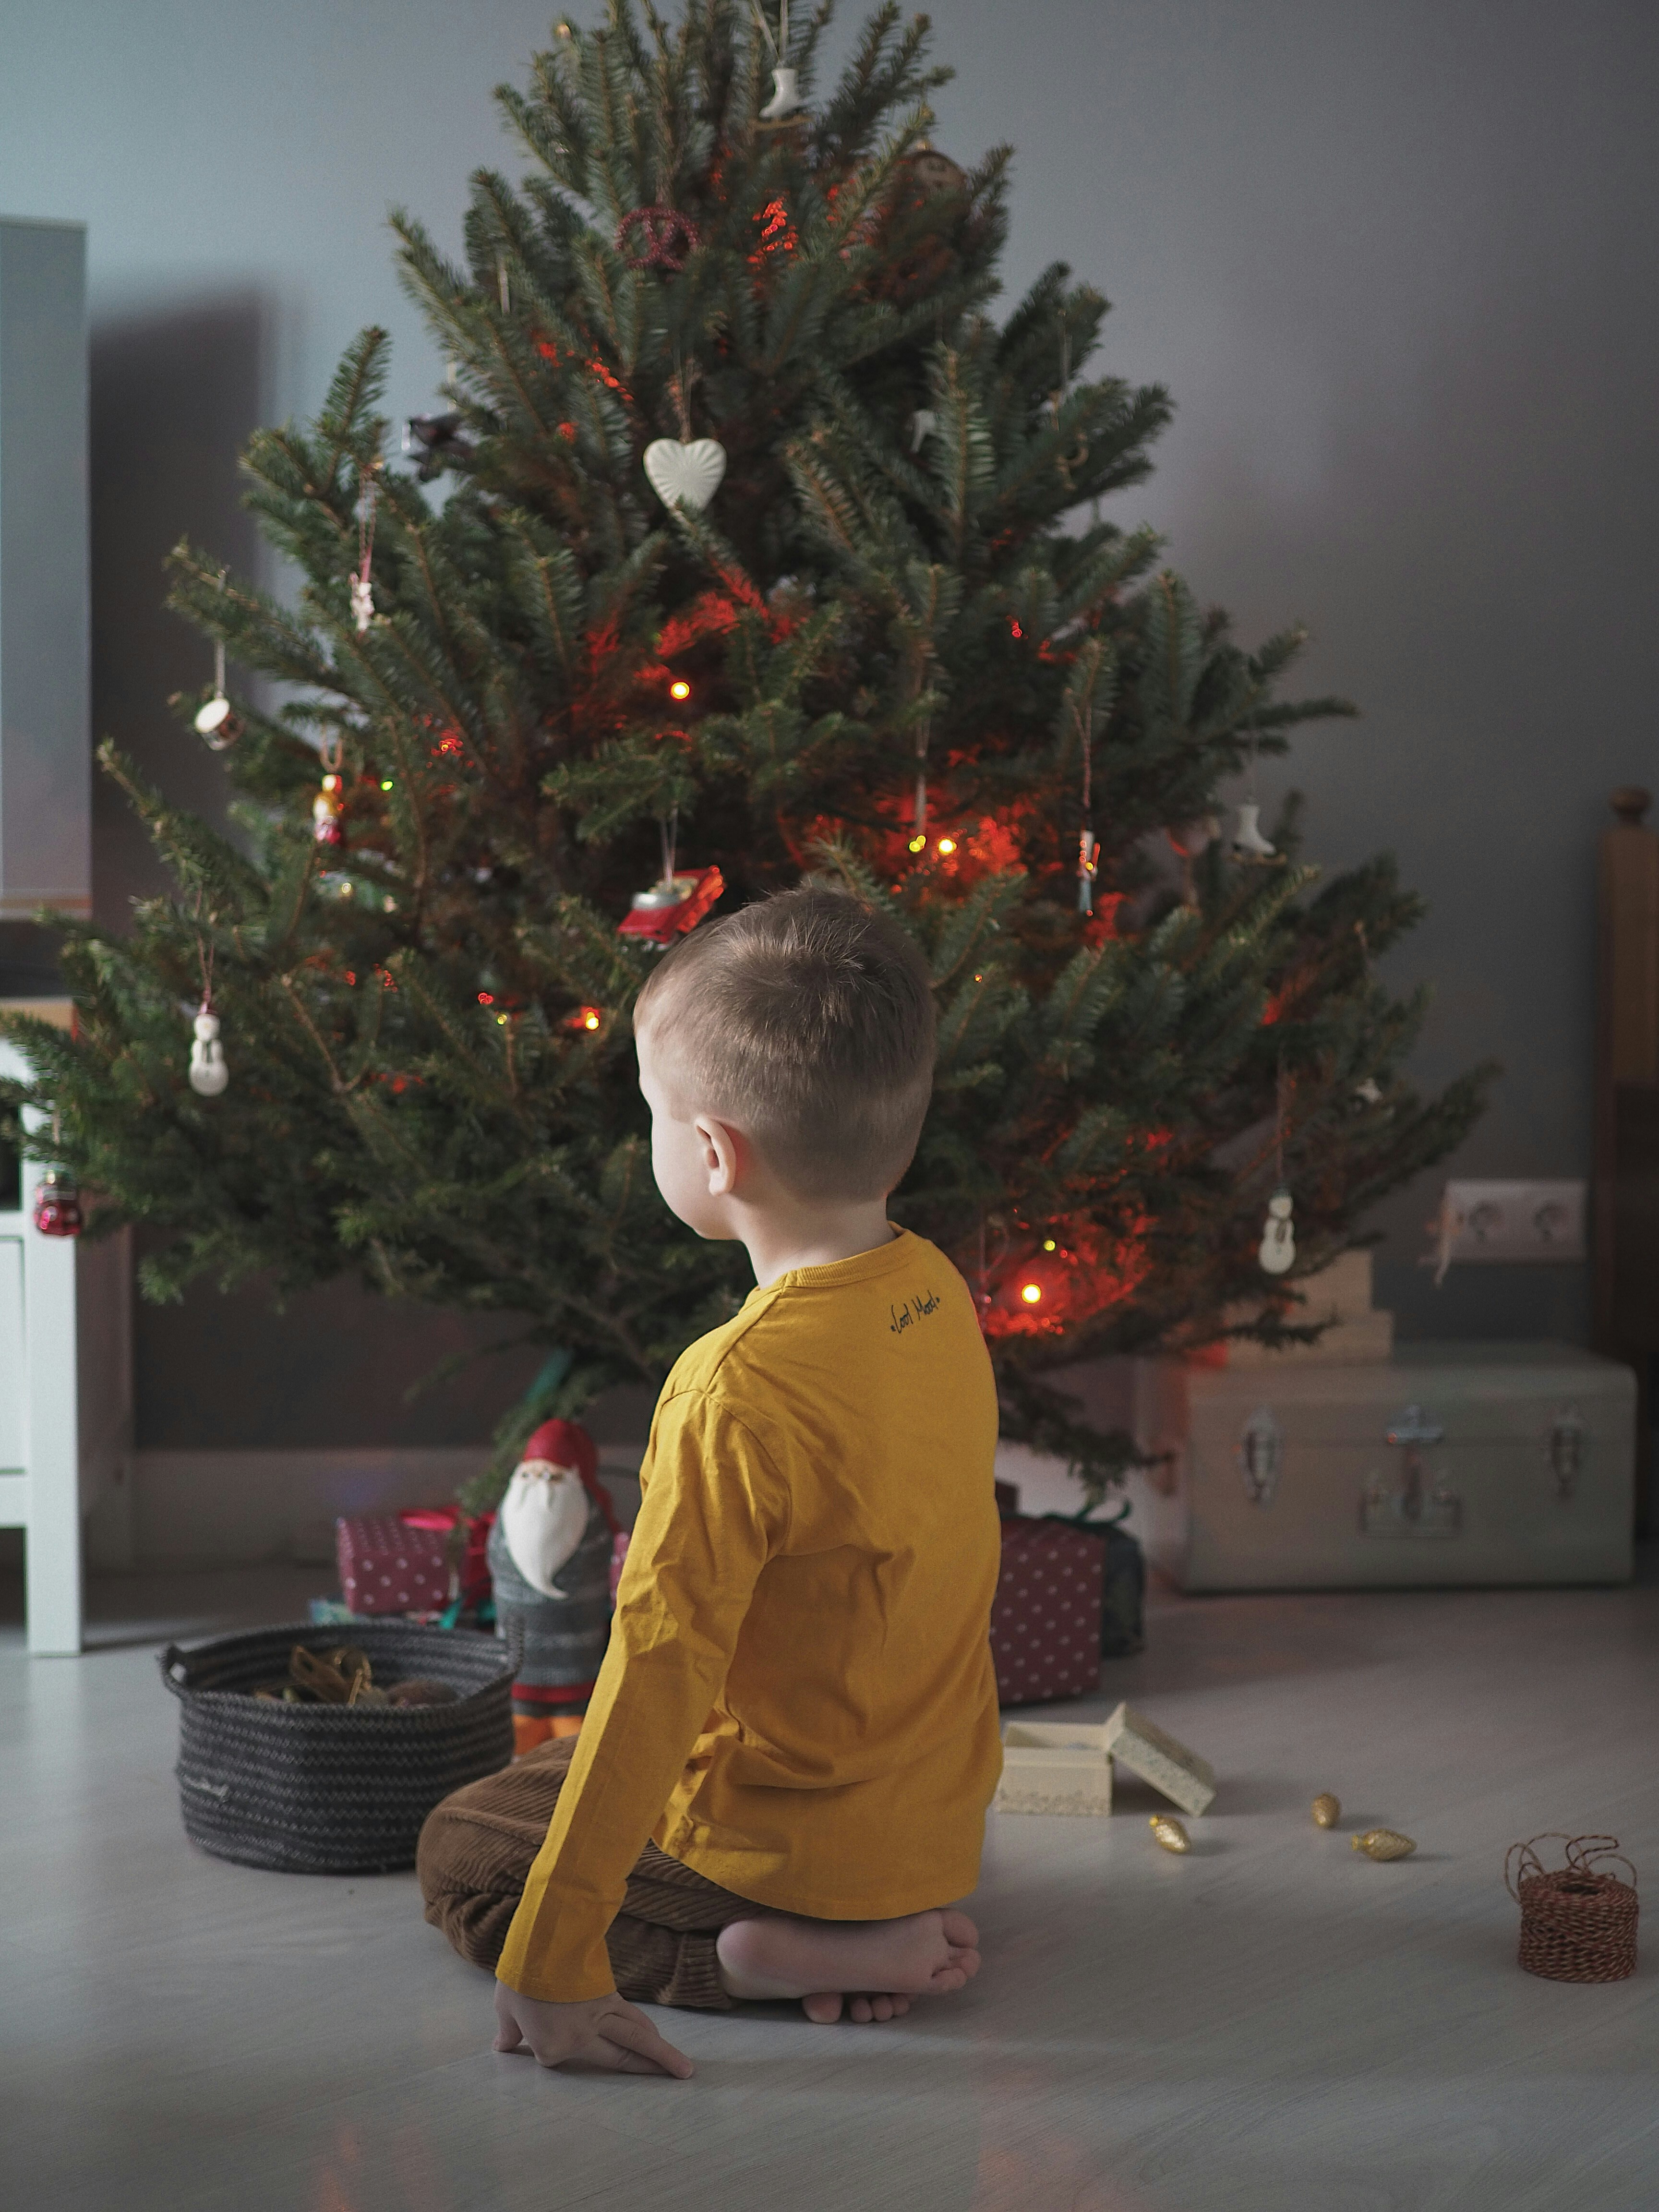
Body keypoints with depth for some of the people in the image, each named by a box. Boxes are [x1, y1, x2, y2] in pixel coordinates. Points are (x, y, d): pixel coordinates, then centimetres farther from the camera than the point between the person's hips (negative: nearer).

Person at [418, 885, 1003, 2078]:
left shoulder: (738, 1394, -30)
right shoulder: (942, 1296, -5)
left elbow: (657, 1682, -29)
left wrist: (550, 1967, -22)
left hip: (797, 1837, -8)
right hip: (940, 1817, 8)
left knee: (460, 1848, 11)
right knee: (560, 1764, 31)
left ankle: (771, 1955, -6)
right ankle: (893, 1922, 14)